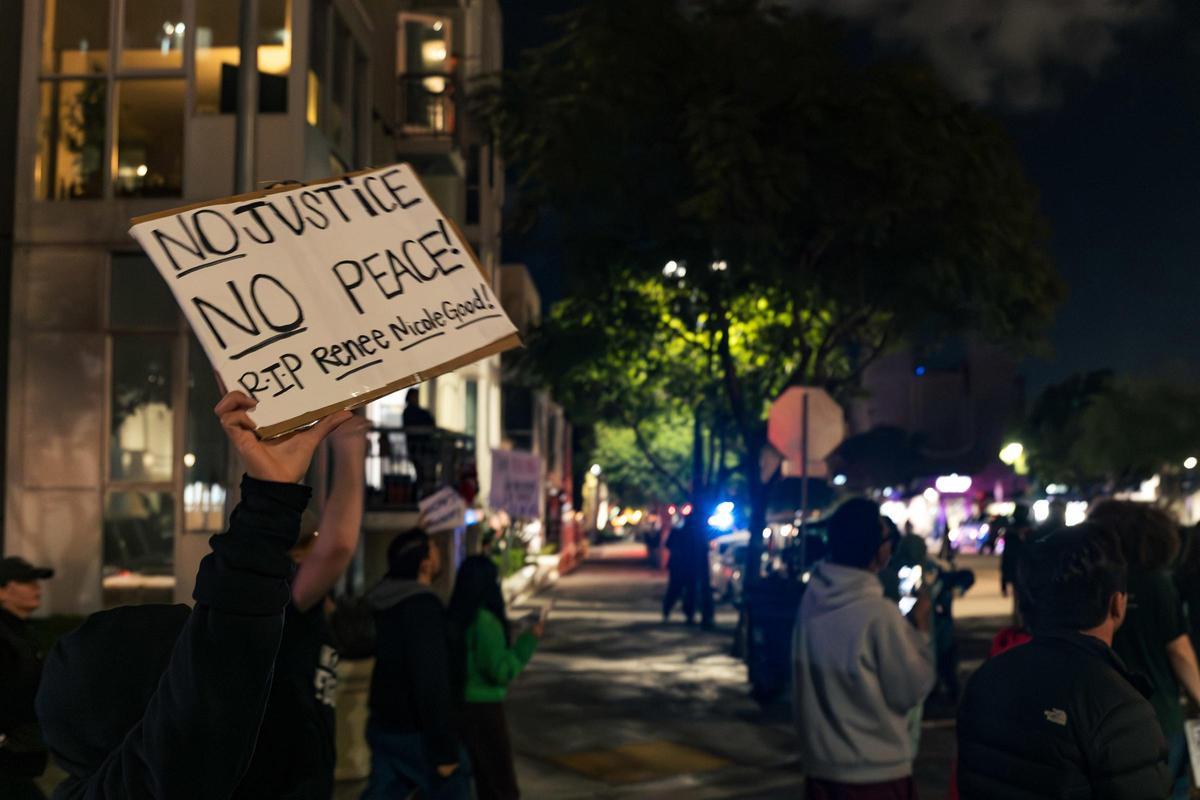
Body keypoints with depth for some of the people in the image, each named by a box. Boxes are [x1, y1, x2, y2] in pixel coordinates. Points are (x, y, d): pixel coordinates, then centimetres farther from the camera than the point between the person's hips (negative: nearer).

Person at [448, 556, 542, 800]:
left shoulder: (454, 618, 3)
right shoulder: (485, 621, -19)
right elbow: (502, 672, -18)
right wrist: (529, 640, -12)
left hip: (460, 706, 7)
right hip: (484, 709, -7)